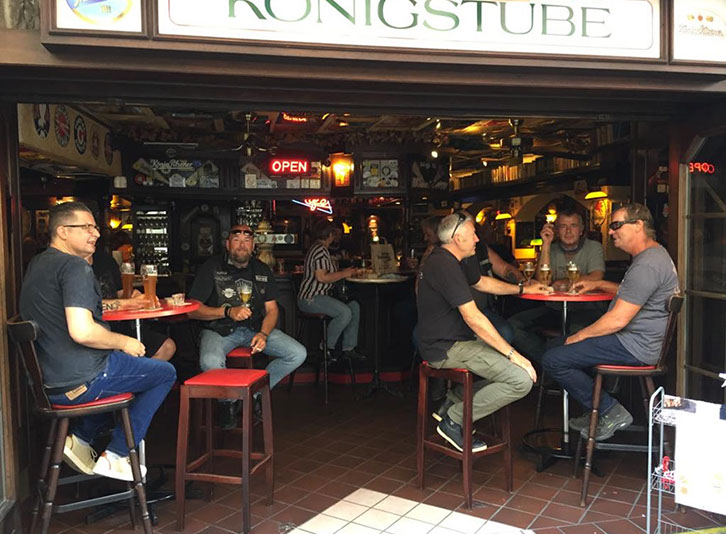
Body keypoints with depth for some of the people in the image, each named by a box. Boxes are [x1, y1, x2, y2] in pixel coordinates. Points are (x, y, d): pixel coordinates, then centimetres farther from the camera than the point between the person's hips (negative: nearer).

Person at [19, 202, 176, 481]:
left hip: (49, 383, 10)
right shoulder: (75, 266, -19)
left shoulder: (36, 264, 12)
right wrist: (124, 342, -13)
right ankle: (115, 457, 7)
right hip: (81, 381, -10)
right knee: (165, 373, 6)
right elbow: (81, 331, -30)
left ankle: (81, 438, 20)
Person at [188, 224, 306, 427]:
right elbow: (193, 310, -9)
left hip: (255, 328, 4)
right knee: (210, 362, -36)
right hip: (219, 330, -3)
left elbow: (272, 309, 8)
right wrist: (228, 311, -23)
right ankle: (228, 400, -1)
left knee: (298, 354, -14)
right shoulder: (212, 268, -4)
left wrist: (263, 334, -12)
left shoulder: (262, 270, 9)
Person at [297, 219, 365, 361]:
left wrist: (346, 272, 17)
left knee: (354, 306, 3)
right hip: (310, 299, -11)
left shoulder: (321, 249, 19)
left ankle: (348, 348, 2)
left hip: (320, 296, 11)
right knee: (345, 312, -26)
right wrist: (344, 274, -13)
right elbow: (321, 277, -23)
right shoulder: (320, 250, -15)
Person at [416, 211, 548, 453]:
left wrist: (523, 289, 28)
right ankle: (453, 420, -4)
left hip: (455, 339, 11)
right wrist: (512, 354, -19)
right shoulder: (445, 266, -21)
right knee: (522, 379, -17)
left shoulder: (445, 260, 13)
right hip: (446, 350, -11)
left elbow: (482, 282, 29)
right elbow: (473, 318, -24)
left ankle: (454, 400, 13)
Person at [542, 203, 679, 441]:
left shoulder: (646, 265, -23)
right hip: (638, 340, 11)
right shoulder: (655, 254, 13)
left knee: (553, 359, -15)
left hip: (635, 347, -11)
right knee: (558, 343, 22)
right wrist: (598, 284, 20)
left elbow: (618, 319, -25)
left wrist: (580, 336, -13)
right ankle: (594, 412, 22)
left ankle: (611, 412, -3)